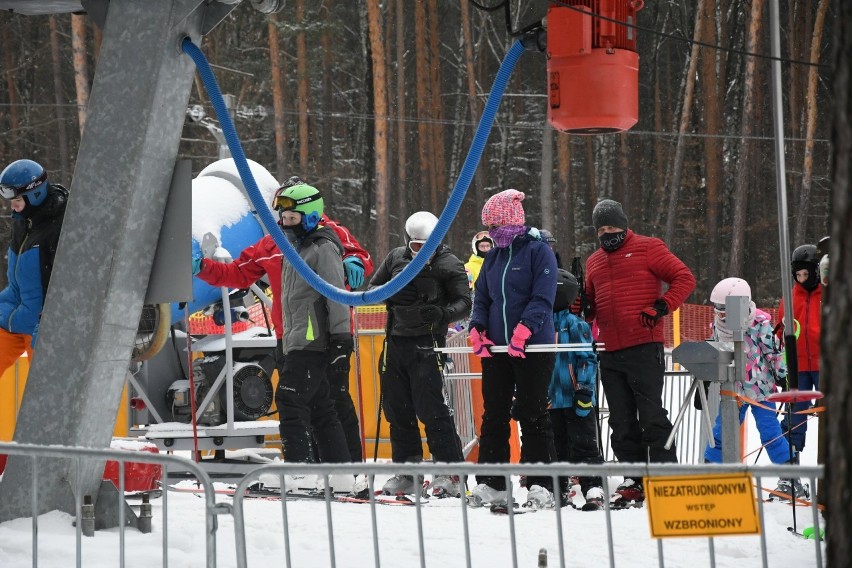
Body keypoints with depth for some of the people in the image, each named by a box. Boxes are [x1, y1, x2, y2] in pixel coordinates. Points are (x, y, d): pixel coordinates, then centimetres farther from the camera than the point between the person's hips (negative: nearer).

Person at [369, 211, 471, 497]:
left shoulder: (449, 264, -4)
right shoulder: (396, 258, 10)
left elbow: (464, 303, -8)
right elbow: (373, 287, 16)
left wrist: (443, 313, -29)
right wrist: (391, 295, -6)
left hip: (427, 344, -6)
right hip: (395, 342, 6)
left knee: (430, 409, -13)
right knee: (397, 409, 9)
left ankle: (449, 472, -11)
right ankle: (406, 472, 19)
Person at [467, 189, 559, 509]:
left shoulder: (538, 251, -5)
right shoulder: (493, 257, 15)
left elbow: (542, 299, -13)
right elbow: (481, 298, 16)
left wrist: (523, 330, -24)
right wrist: (478, 330, -1)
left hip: (532, 348, -6)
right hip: (495, 348, 6)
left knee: (534, 416, -3)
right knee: (493, 416, 5)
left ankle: (541, 486, -1)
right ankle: (491, 484, 8)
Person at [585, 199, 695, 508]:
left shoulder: (647, 248, 1)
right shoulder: (594, 262, 20)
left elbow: (684, 278, -2)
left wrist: (661, 307, -13)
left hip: (644, 347, -6)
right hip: (610, 353, 6)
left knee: (651, 415, -8)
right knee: (622, 421, 7)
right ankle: (634, 479, 12)